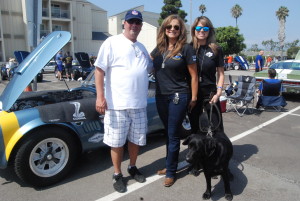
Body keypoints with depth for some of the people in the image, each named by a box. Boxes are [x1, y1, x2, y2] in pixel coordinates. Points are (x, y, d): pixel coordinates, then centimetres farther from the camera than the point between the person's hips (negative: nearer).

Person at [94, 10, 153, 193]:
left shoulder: (142, 48, 16)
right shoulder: (112, 43, -3)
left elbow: (151, 68, 29)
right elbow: (99, 70, -9)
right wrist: (100, 96, -17)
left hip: (139, 104, 6)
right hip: (117, 105, -5)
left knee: (136, 139, 16)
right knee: (117, 142, 6)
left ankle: (133, 167, 38)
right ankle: (117, 175, 25)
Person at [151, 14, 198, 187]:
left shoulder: (186, 48, -7)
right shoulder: (159, 48, 8)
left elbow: (193, 76, -5)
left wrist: (193, 98, -6)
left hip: (178, 97, -5)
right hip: (160, 97, 6)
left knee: (173, 134, 2)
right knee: (168, 133, 16)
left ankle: (171, 172, 16)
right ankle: (170, 165, 32)